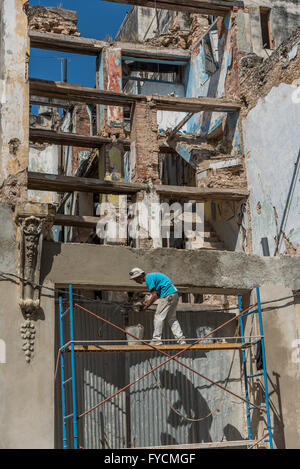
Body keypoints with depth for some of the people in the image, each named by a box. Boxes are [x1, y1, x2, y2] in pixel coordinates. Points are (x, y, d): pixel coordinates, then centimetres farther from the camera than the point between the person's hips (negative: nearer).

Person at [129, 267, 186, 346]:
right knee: (172, 318, 12)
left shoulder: (148, 278, -8)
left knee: (159, 316, -4)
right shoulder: (152, 276, 22)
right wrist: (149, 301, 20)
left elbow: (155, 296, -10)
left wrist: (146, 306, -2)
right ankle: (181, 339, 7)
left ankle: (156, 339, -3)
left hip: (168, 295, -10)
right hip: (174, 293, 10)